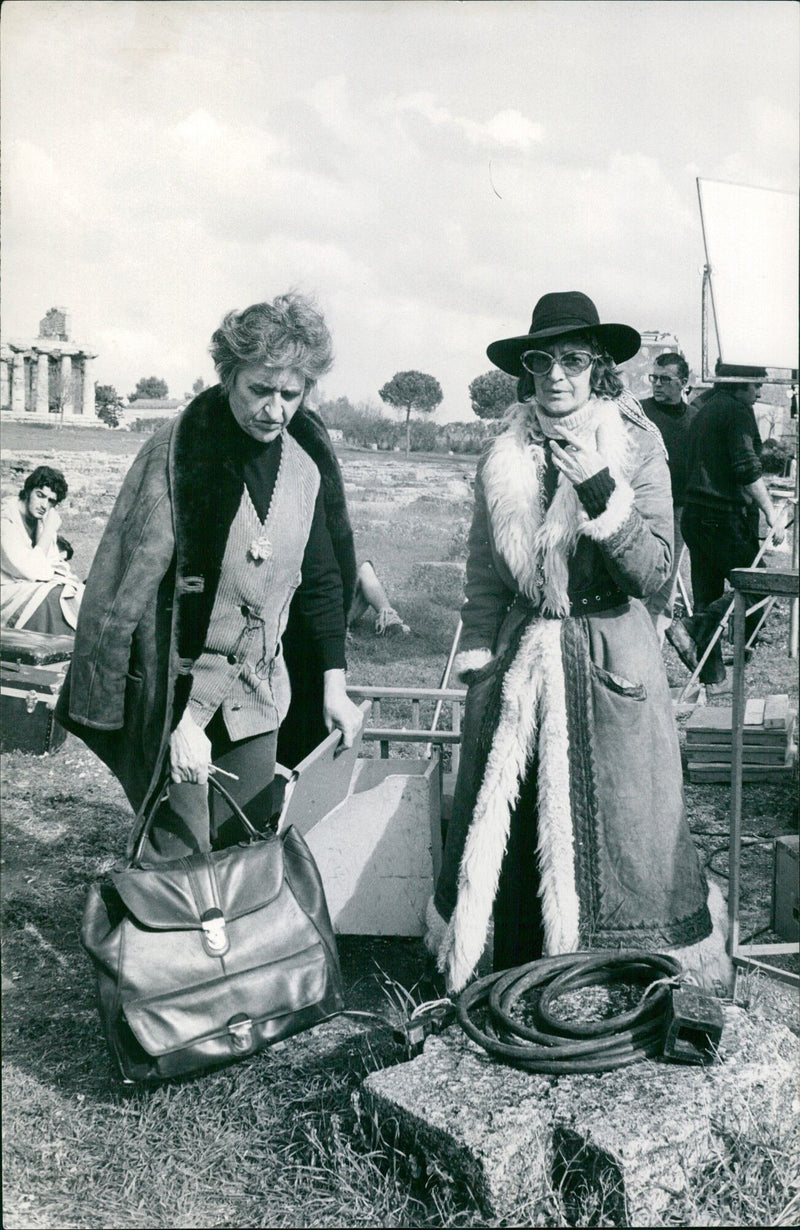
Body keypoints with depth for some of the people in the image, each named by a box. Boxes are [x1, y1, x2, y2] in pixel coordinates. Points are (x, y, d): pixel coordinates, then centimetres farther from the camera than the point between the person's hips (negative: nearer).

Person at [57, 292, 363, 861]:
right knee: (180, 858, -2)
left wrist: (335, 685, 9)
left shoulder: (306, 457, 1)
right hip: (177, 689, -5)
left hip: (256, 690, 5)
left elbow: (319, 576, 11)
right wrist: (181, 719, -20)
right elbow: (140, 593, -18)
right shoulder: (178, 455, -16)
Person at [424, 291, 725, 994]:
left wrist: (600, 490, -21)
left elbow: (654, 574, -11)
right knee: (509, 837, 7)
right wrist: (478, 669, 4)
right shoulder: (504, 457, 5)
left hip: (609, 666, -2)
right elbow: (483, 580, 9)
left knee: (614, 834, 3)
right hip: (520, 665, 3)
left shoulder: (638, 447, -3)